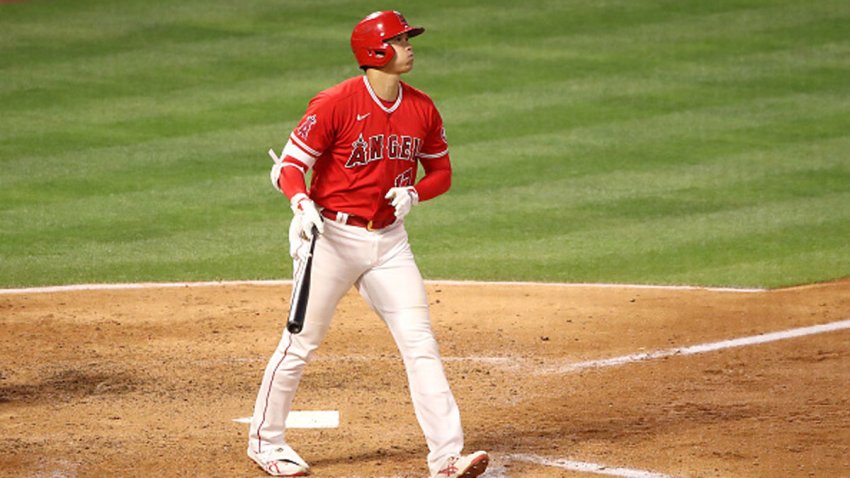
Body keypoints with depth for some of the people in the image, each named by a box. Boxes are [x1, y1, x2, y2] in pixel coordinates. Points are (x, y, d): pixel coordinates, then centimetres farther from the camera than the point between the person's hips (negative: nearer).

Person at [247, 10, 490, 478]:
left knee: (420, 343, -4)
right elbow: (290, 164, -12)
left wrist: (414, 193, -8)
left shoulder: (422, 109, 3)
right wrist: (302, 204, -32)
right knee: (300, 343, 3)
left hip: (389, 241, 5)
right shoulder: (335, 103, -13)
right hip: (332, 237, -4)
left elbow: (441, 171, 13)